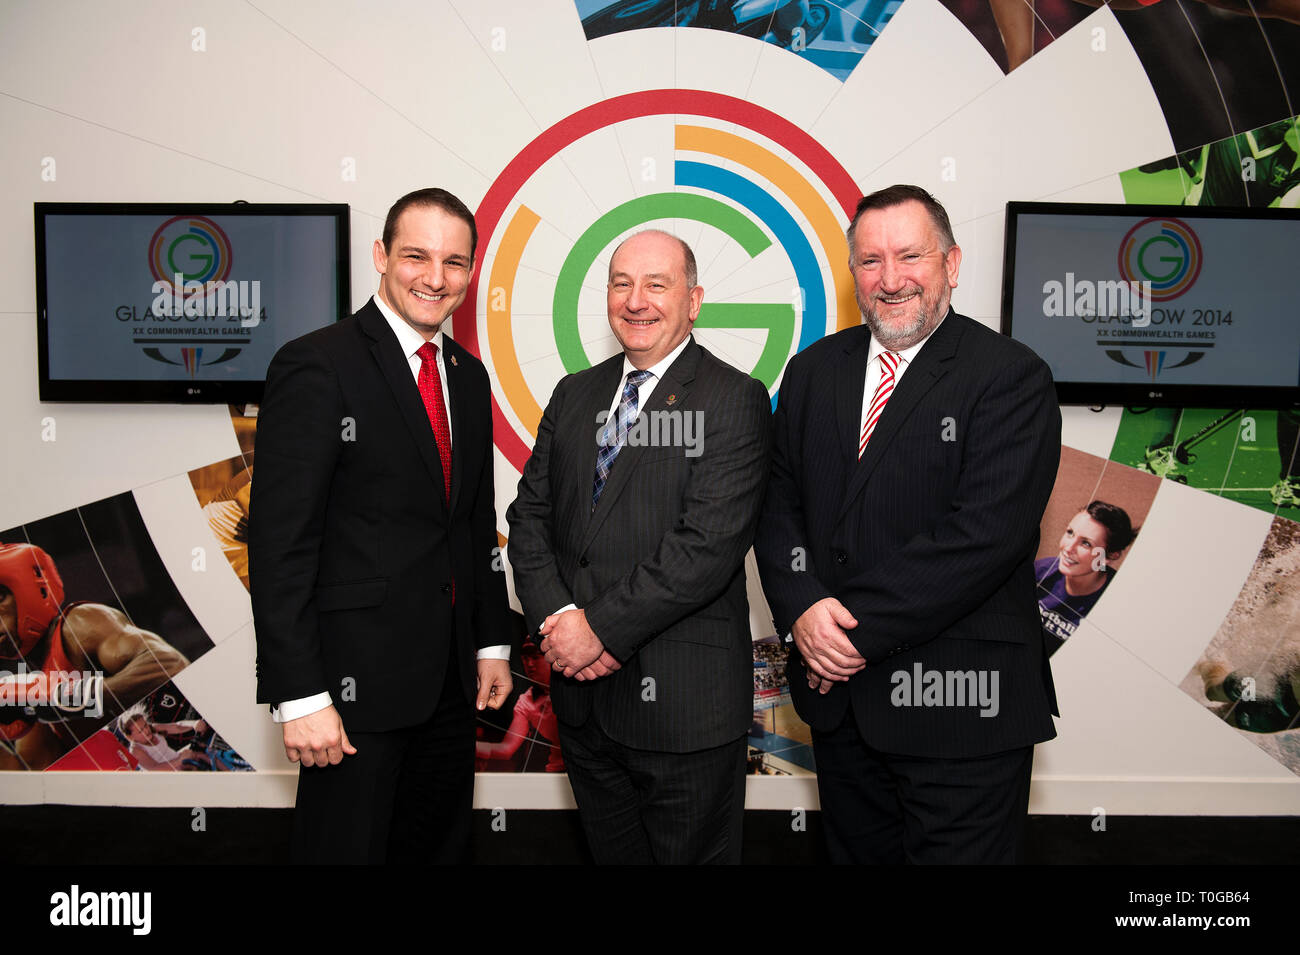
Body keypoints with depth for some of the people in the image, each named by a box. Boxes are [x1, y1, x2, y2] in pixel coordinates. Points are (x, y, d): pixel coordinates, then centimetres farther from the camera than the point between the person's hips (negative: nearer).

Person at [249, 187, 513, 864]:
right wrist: (300, 696, -19)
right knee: (346, 849, 7)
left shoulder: (467, 375, 10)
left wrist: (491, 642, 13)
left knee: (441, 845, 19)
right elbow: (279, 543, -16)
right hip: (354, 681, -7)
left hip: (450, 679, 7)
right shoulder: (315, 366, -13)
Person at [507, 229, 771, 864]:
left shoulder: (733, 400, -10)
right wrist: (558, 618, -9)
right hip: (582, 691, 6)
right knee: (612, 852, 22)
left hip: (684, 703, -5)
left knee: (691, 853, 13)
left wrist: (601, 628, -18)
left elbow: (708, 545, -20)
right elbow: (529, 516, 7)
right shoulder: (575, 394, 10)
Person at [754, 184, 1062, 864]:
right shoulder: (813, 370, 8)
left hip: (959, 705, -5)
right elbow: (778, 503, 5)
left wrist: (857, 624, -19)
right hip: (838, 691, 5)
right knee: (855, 853, 20)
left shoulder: (1011, 378, -9)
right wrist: (804, 610, -12)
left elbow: (985, 532, -20)